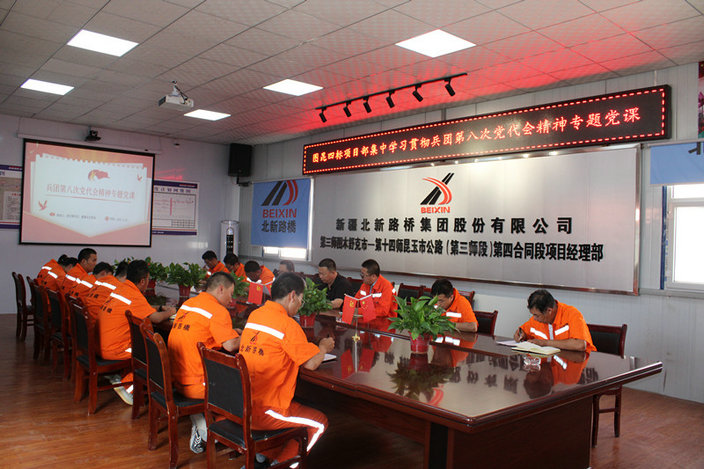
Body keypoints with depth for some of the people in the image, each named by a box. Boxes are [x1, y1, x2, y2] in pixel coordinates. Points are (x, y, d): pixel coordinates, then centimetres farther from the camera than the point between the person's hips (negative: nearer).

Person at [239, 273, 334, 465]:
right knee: (319, 422, 10)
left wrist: (315, 347, 15)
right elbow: (311, 363, -14)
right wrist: (323, 348, 9)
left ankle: (261, 456, 25)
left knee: (296, 405, 28)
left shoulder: (255, 315, 5)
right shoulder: (287, 325, -18)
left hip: (239, 405, 8)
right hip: (262, 412, -8)